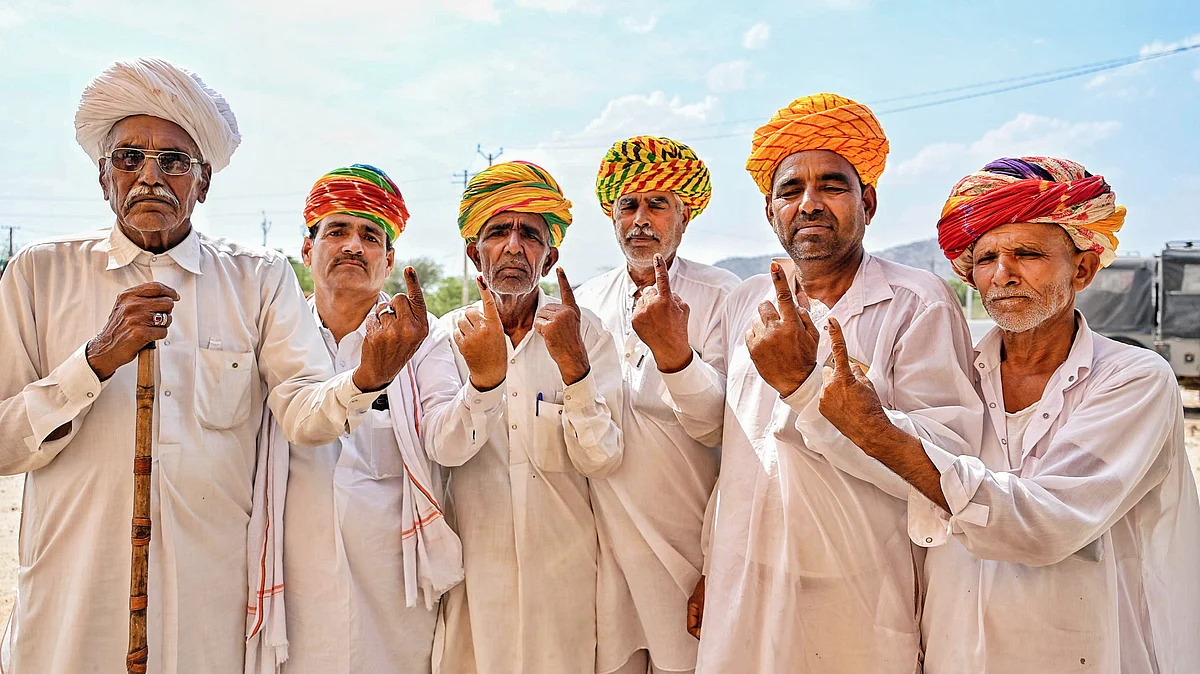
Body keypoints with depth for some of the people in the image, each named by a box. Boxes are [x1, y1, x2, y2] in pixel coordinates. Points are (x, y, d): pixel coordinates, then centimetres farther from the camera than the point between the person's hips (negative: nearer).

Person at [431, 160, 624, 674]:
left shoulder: (585, 333, -4)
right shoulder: (451, 334, -2)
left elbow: (602, 461, -13)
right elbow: (444, 450, -15)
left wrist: (572, 362, -26)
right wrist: (482, 378, -33)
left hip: (563, 563, 0)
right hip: (473, 564, 1)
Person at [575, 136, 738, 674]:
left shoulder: (721, 296, -8)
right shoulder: (587, 299, 5)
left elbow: (719, 427, -18)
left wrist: (674, 350, -31)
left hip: (686, 543, -3)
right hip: (600, 534, 4)